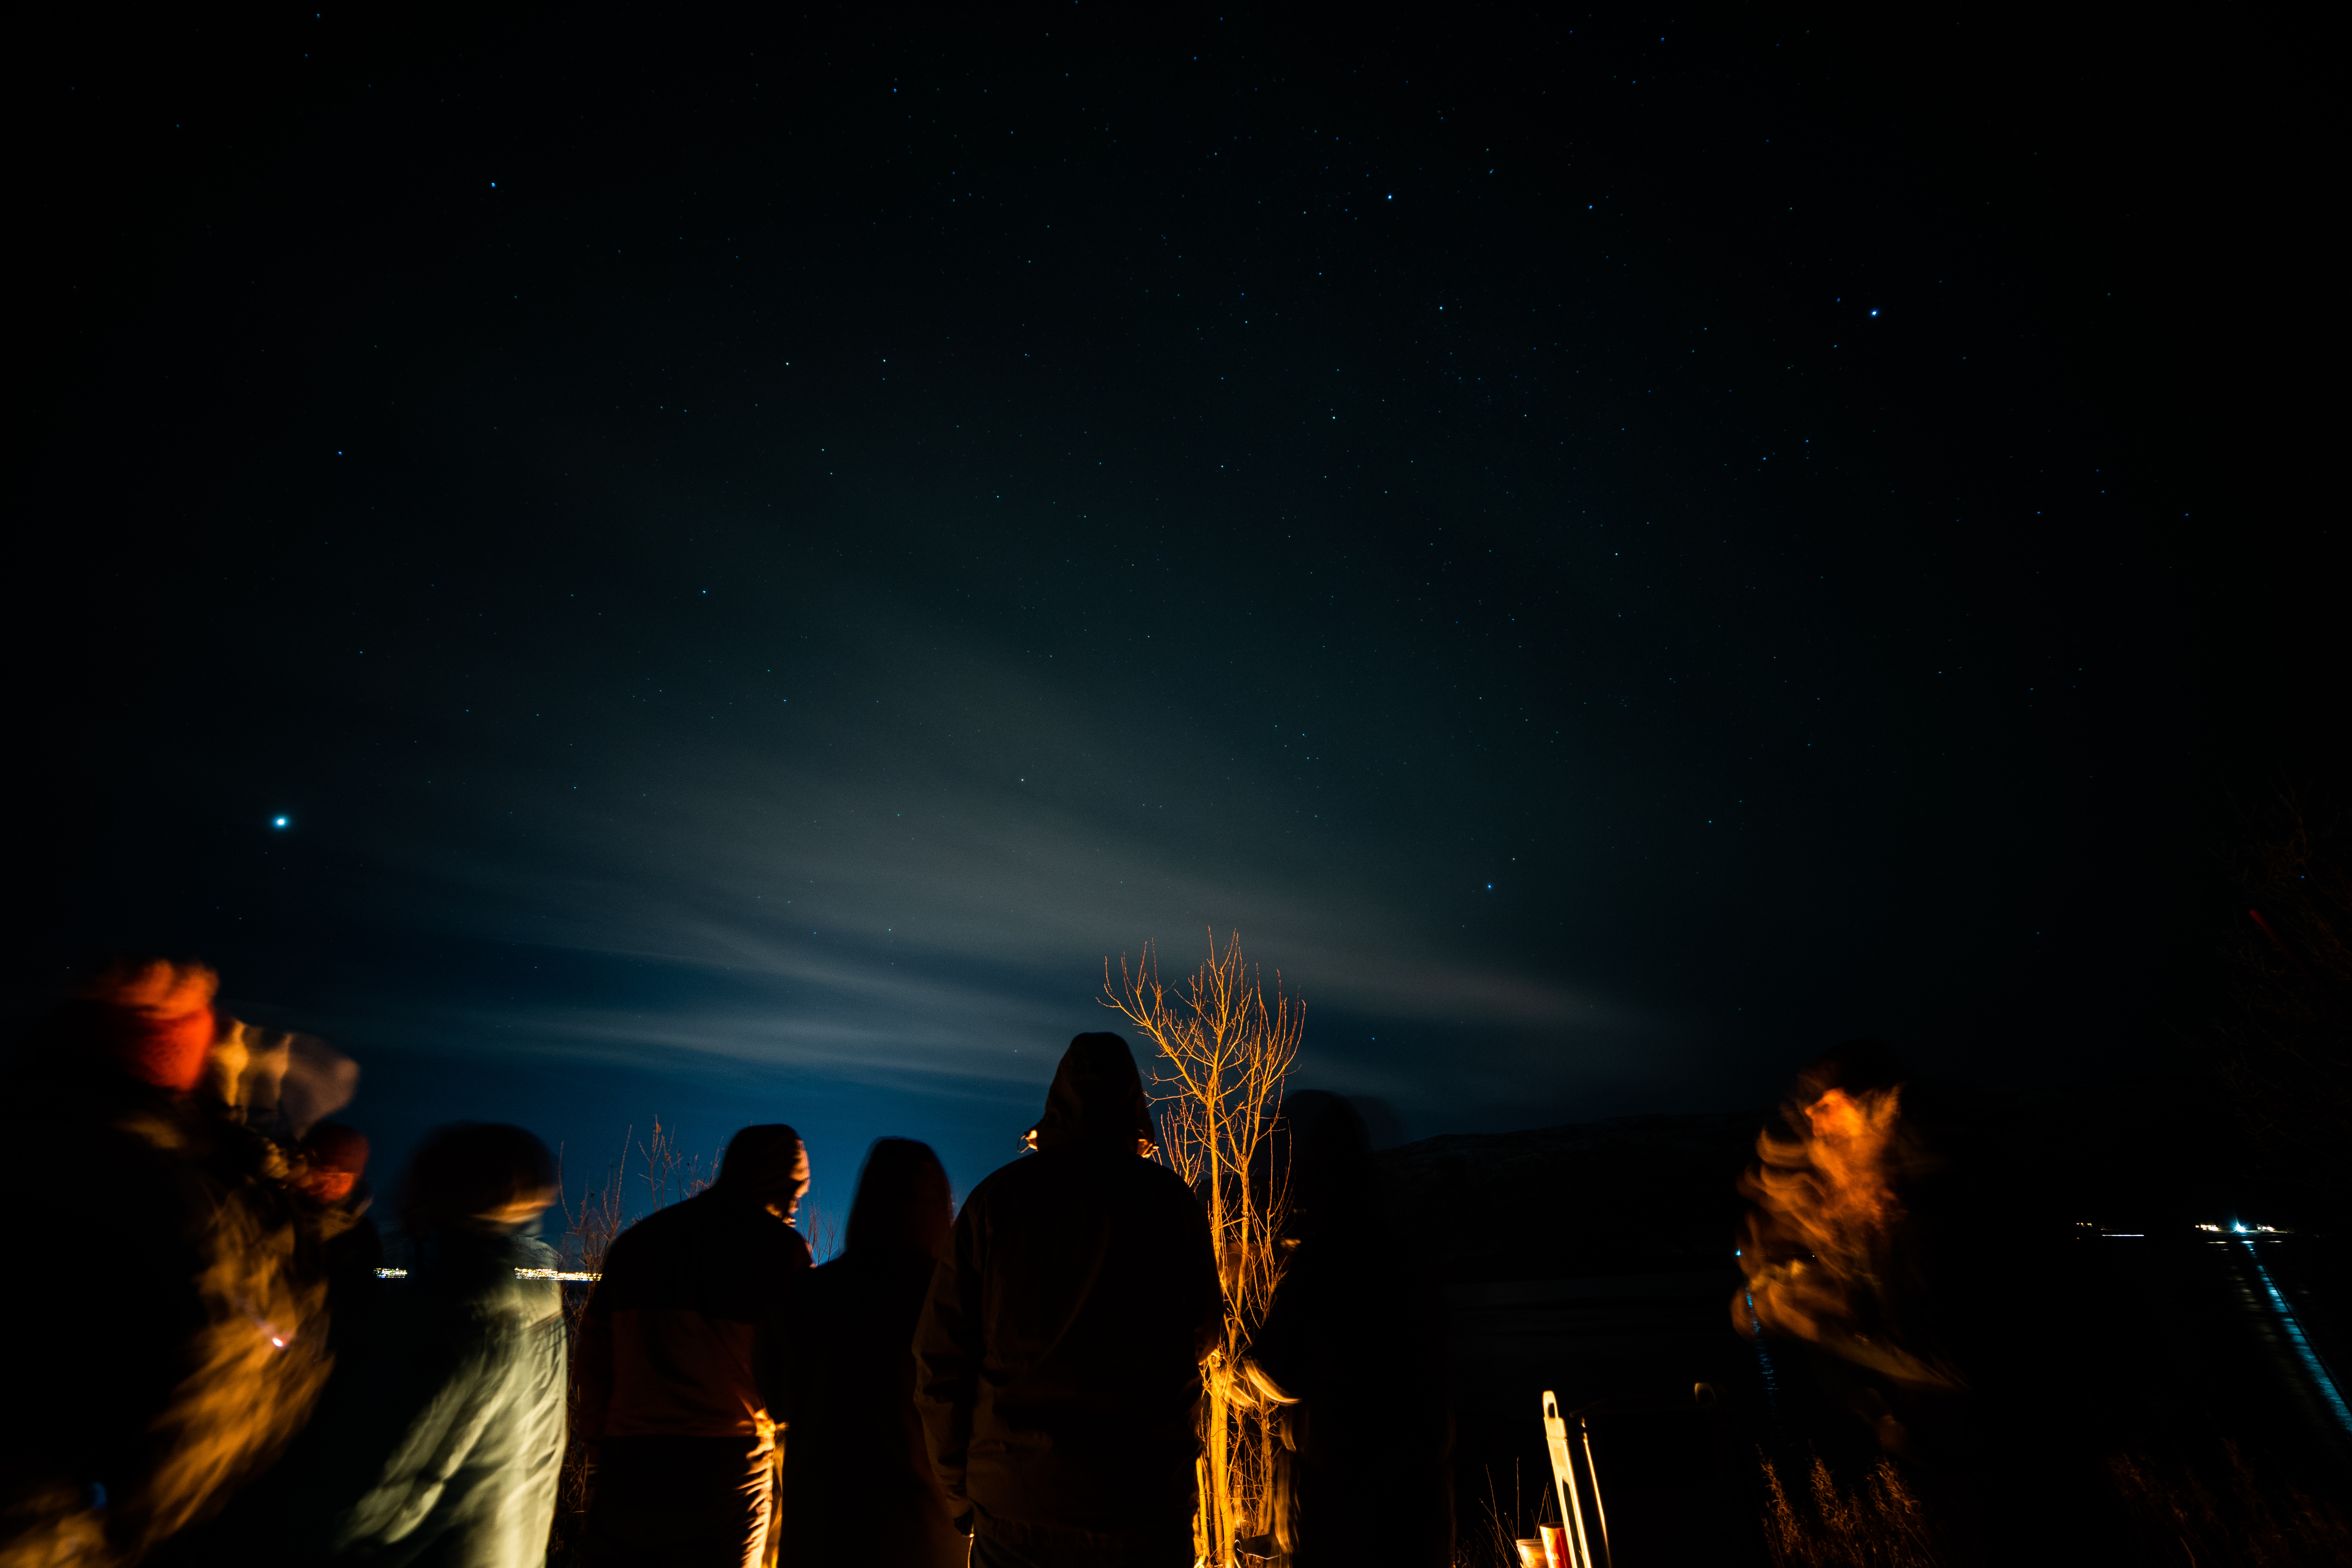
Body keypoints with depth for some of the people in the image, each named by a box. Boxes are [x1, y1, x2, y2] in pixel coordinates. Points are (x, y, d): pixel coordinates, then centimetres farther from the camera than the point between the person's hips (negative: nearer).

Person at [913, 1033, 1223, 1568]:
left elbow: (941, 1358, -3)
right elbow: (1200, 1334, 6)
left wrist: (961, 1490, 9)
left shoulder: (996, 1197, -6)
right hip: (1146, 1505, 0)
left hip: (1014, 1507, 1)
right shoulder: (1172, 1200, -7)